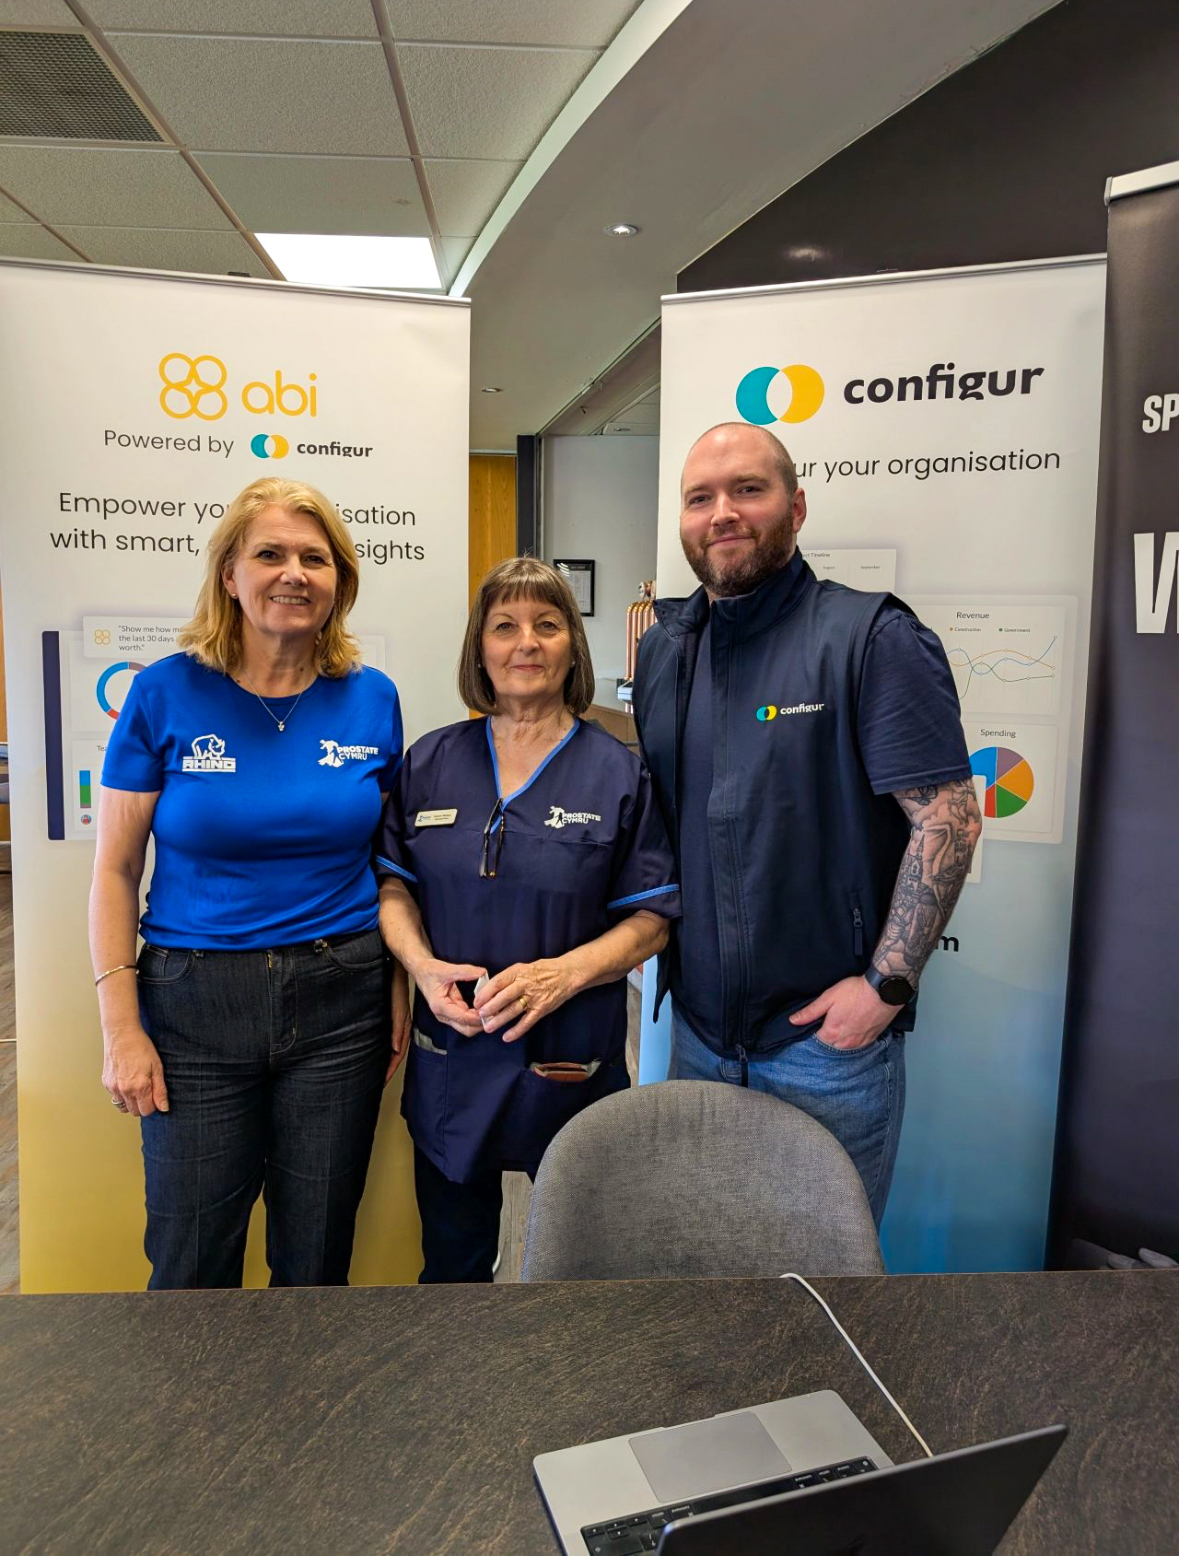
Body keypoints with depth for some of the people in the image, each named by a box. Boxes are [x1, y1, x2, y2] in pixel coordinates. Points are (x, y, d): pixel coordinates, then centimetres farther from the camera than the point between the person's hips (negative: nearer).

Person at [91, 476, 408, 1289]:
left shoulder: (372, 698, -1)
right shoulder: (165, 693, -6)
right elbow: (115, 870, -2)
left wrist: (400, 991, 3)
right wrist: (121, 1028, -6)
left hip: (340, 1002, 2)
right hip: (195, 1003, -1)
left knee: (317, 1253, 16)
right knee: (191, 1257, 13)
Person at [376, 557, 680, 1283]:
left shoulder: (619, 773, -4)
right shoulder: (431, 762, 4)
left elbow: (650, 919, -5)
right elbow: (394, 884, 7)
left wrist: (564, 972, -21)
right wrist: (423, 964, -12)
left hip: (572, 1064, -2)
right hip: (451, 1061, 2)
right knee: (452, 1263, 19)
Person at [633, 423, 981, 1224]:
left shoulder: (872, 638, -13)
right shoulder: (662, 650, 5)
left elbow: (948, 818, -17)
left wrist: (886, 986, -18)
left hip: (828, 1037, -5)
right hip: (697, 1027, 6)